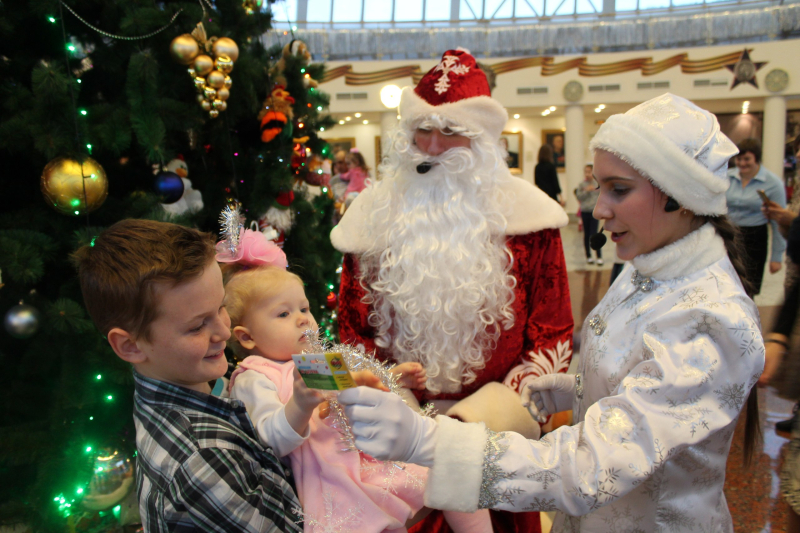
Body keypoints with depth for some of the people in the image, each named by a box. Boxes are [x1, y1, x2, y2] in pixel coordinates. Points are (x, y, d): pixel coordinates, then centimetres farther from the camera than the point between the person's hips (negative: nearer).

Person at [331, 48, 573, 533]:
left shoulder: (522, 215, -3)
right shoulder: (377, 215, 3)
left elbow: (552, 339, -2)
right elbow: (353, 330, 8)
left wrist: (493, 415, -14)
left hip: (495, 437, -1)